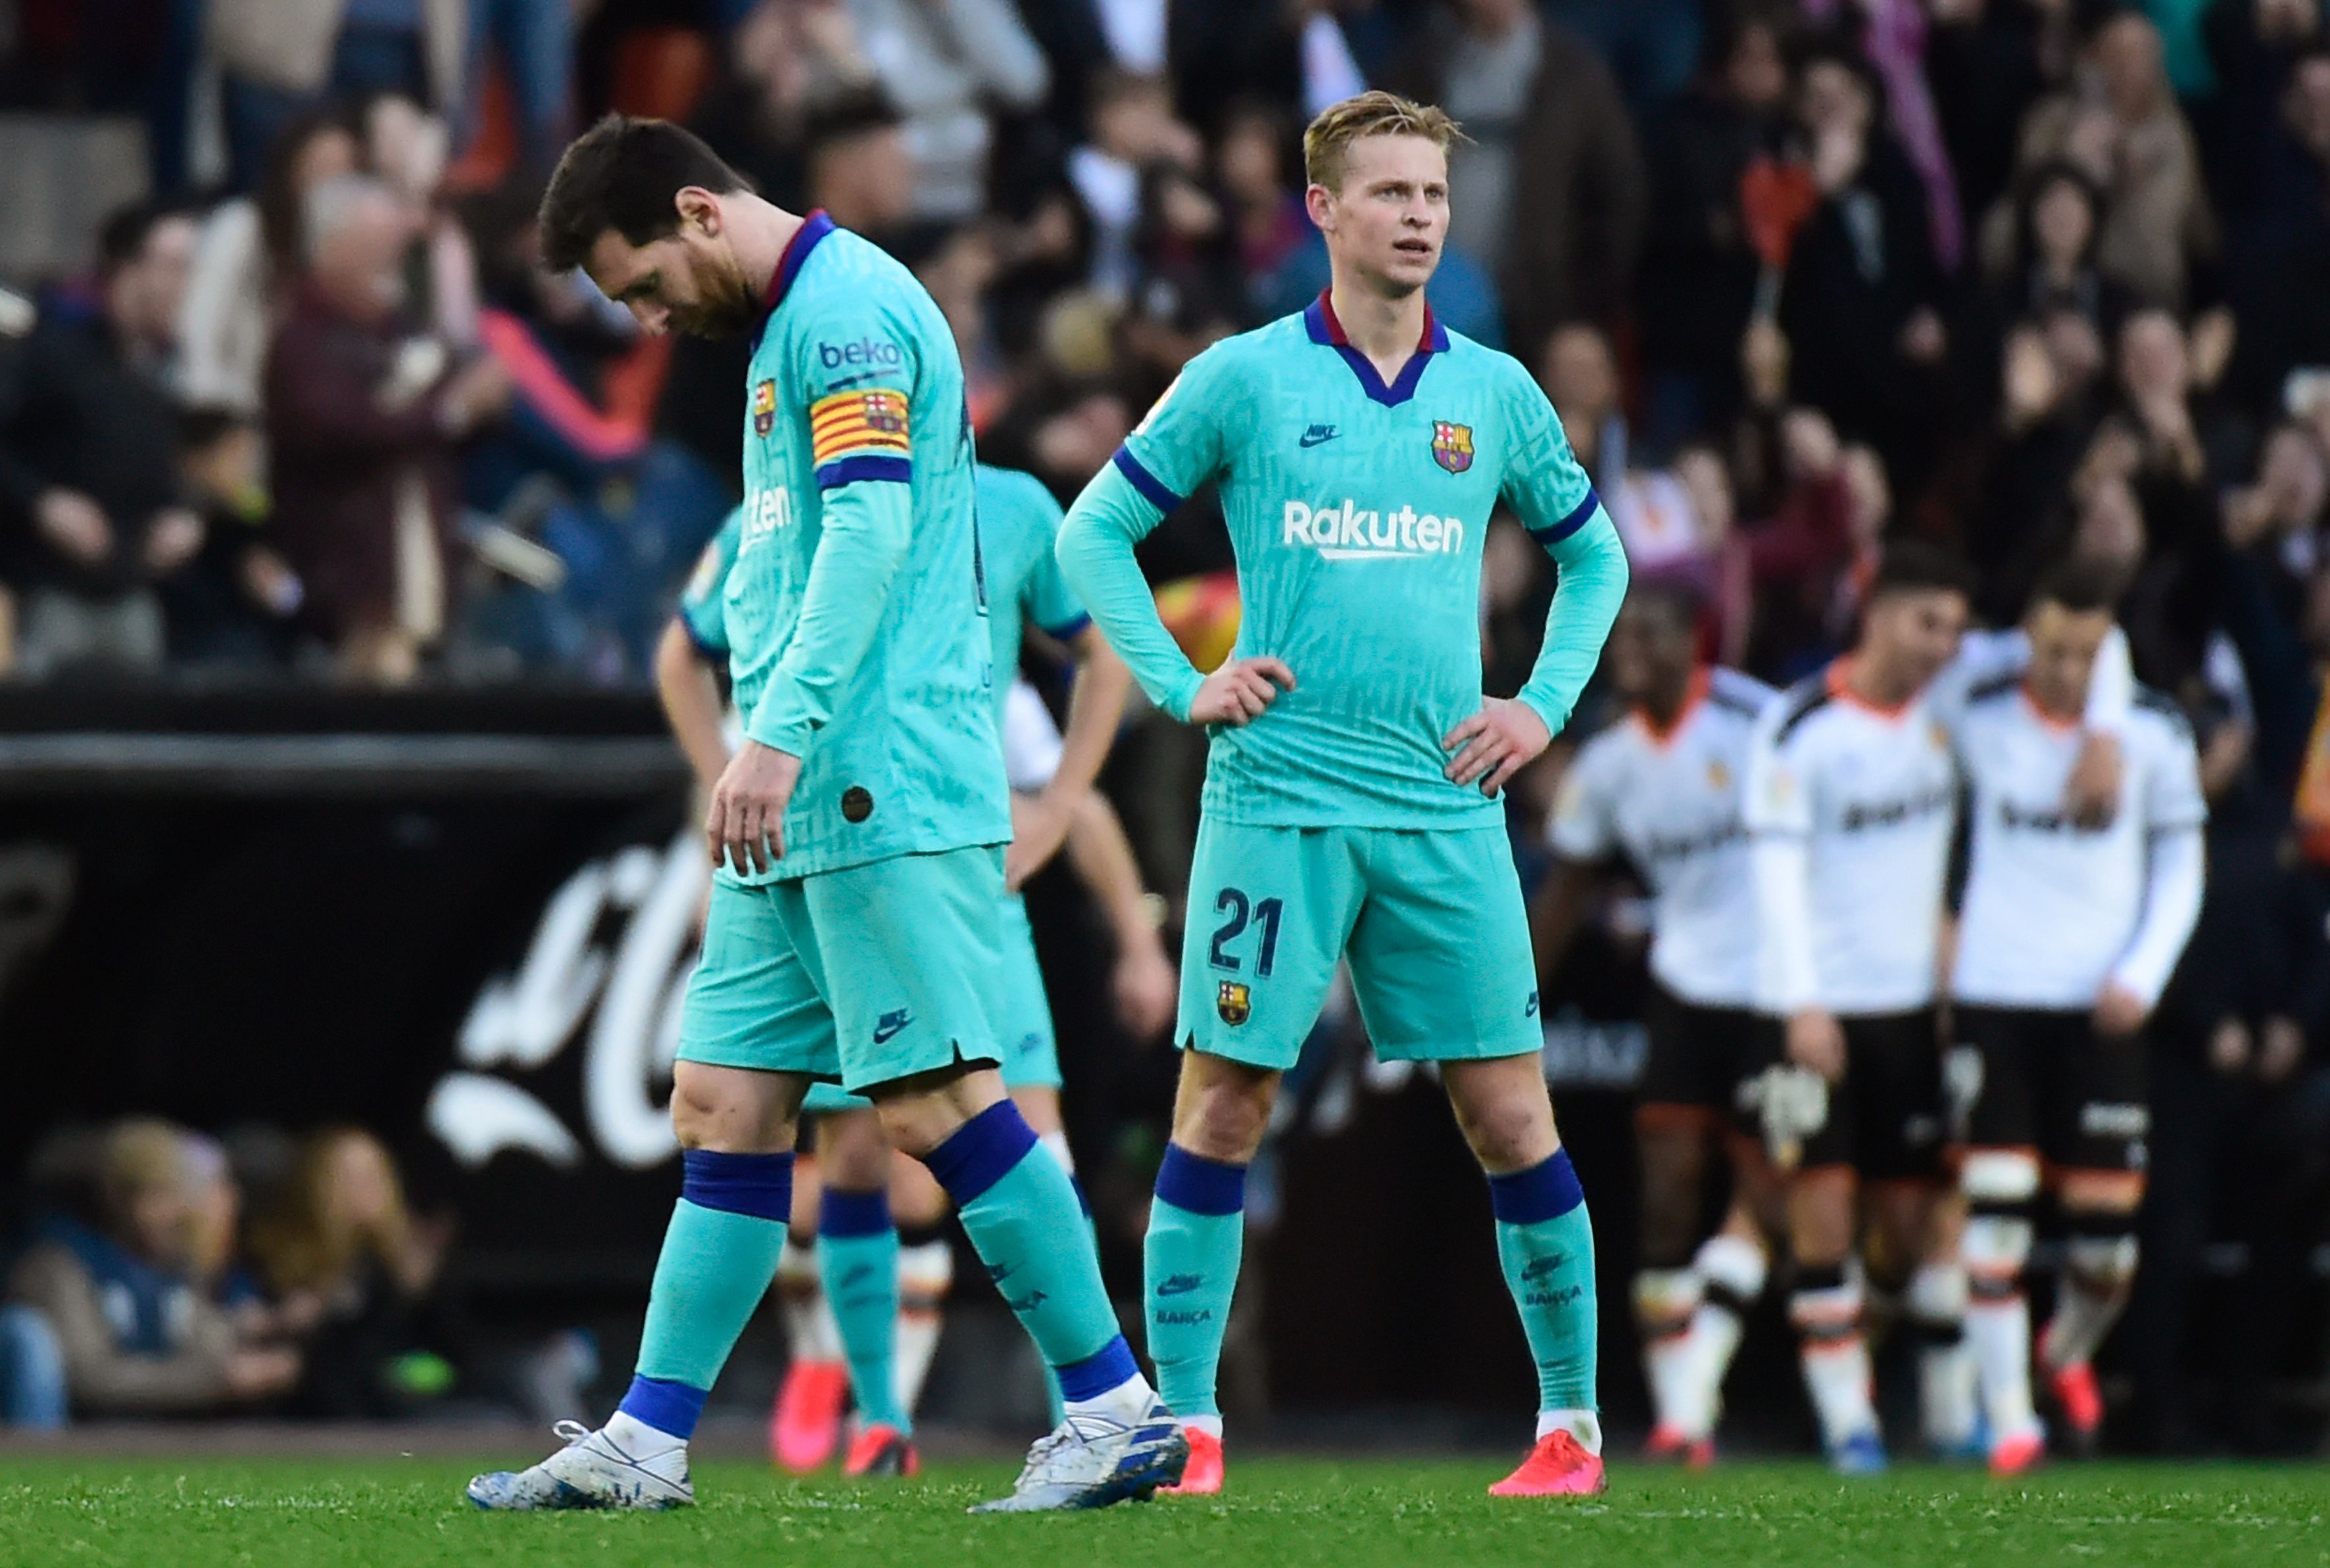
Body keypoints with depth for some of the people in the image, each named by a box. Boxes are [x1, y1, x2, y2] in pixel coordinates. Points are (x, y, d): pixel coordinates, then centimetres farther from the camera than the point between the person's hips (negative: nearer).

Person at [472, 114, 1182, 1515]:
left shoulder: (845, 308, -10)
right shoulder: (796, 323, 21)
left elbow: (871, 534, -20)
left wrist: (780, 737, -24)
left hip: (884, 792, -10)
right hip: (809, 804, 10)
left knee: (938, 1100, -10)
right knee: (726, 1107, 7)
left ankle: (1119, 1411, -6)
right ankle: (648, 1443, 8)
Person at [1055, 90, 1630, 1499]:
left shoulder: (1494, 394, 9)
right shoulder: (1244, 380, 1)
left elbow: (1594, 554, 23)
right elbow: (1096, 530, 8)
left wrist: (1547, 704, 10)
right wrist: (1183, 686, -2)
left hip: (1446, 810, 2)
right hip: (1279, 802, -2)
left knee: (1508, 1110, -1)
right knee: (1226, 1103, -4)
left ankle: (1572, 1423, 8)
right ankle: (1185, 1425, 2)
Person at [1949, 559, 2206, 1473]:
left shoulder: (2154, 734, 1)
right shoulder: (1975, 721, 1)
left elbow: (2180, 873, 8)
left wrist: (2142, 977, -6)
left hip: (2102, 1009, 0)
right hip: (1994, 994, 0)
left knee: (2107, 1218, -1)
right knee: (1994, 1201, -11)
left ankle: (2071, 1352, 32)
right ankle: (2007, 1417, -5)